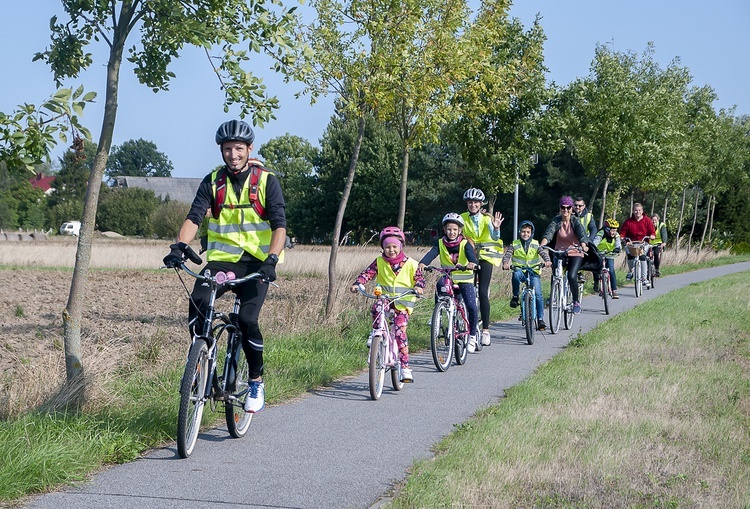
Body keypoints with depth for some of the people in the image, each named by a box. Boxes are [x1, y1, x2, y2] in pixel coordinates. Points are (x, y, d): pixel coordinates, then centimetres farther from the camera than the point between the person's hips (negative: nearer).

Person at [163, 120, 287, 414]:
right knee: (197, 301, -26)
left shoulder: (267, 181, -4)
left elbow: (279, 225, -12)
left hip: (256, 262, -2)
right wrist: (179, 247, -26)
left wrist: (271, 260, -29)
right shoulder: (213, 182, 3)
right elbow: (194, 217, -7)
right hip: (221, 258, 2)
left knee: (247, 318, -21)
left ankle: (257, 381, 1)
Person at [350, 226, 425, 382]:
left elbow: (419, 277, -1)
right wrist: (357, 283, -22)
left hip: (403, 303, -2)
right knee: (376, 309, -34)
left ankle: (405, 366, -11)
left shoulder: (410, 264, -1)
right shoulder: (379, 262, 3)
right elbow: (367, 273, -3)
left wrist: (419, 287, -25)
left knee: (400, 331, -15)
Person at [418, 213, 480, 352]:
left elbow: (471, 255, -26)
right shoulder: (441, 243, -1)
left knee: (472, 308, -15)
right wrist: (423, 263, -40)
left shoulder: (465, 244, -8)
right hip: (447, 277, 2)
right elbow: (431, 253, -19)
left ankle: (472, 336, 7)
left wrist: (472, 263, -51)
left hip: (464, 279, -2)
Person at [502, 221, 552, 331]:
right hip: (520, 270, -1)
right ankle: (515, 296, -19)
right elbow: (507, 255, -5)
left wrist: (547, 261, -31)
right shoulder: (514, 245, 6)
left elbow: (543, 253, -9)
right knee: (516, 273, -38)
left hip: (534, 272, 1)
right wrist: (506, 263, -28)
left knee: (538, 295, -13)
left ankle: (540, 319, -6)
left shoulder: (535, 244, 6)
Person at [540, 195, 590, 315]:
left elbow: (582, 234, -27)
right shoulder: (556, 220, -6)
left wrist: (583, 245, -49)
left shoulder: (575, 221, -10)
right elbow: (549, 232, -23)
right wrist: (542, 244, -43)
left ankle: (576, 301, 2)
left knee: (572, 277, -20)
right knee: (555, 276, -15)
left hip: (575, 254, -2)